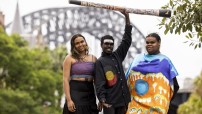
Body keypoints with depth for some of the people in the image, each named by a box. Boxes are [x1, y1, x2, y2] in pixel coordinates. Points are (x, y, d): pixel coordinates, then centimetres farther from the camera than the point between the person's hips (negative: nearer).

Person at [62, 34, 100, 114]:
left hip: (90, 93, 4)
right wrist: (68, 100, -14)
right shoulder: (70, 58, 2)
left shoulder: (93, 58, 12)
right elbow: (65, 80, -4)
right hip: (75, 92, -3)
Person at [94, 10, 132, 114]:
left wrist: (127, 17, 8)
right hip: (109, 101, -5)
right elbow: (99, 83, -8)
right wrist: (102, 100, -23)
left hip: (122, 99, 5)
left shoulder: (117, 56, 15)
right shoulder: (100, 62, 0)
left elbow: (127, 41, 12)